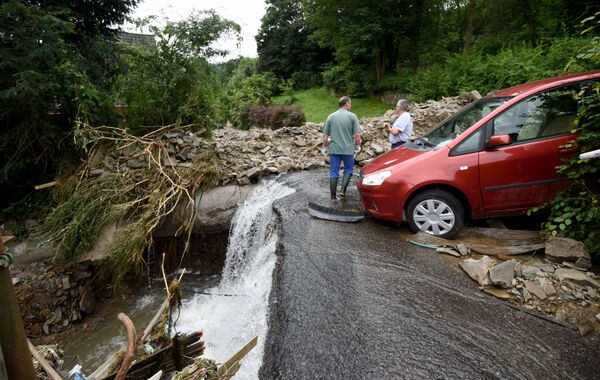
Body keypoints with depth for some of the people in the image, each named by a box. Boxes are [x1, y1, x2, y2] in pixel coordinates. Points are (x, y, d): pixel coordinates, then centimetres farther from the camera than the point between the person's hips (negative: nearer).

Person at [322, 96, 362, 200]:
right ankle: (343, 191, 4)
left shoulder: (331, 116, 3)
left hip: (334, 149, 2)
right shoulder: (352, 116, -5)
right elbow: (357, 135, -7)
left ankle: (333, 196, 10)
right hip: (348, 149, -2)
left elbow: (325, 135, 4)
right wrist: (357, 145, 8)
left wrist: (324, 147, 14)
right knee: (348, 169, 17)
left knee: (333, 172, 8)